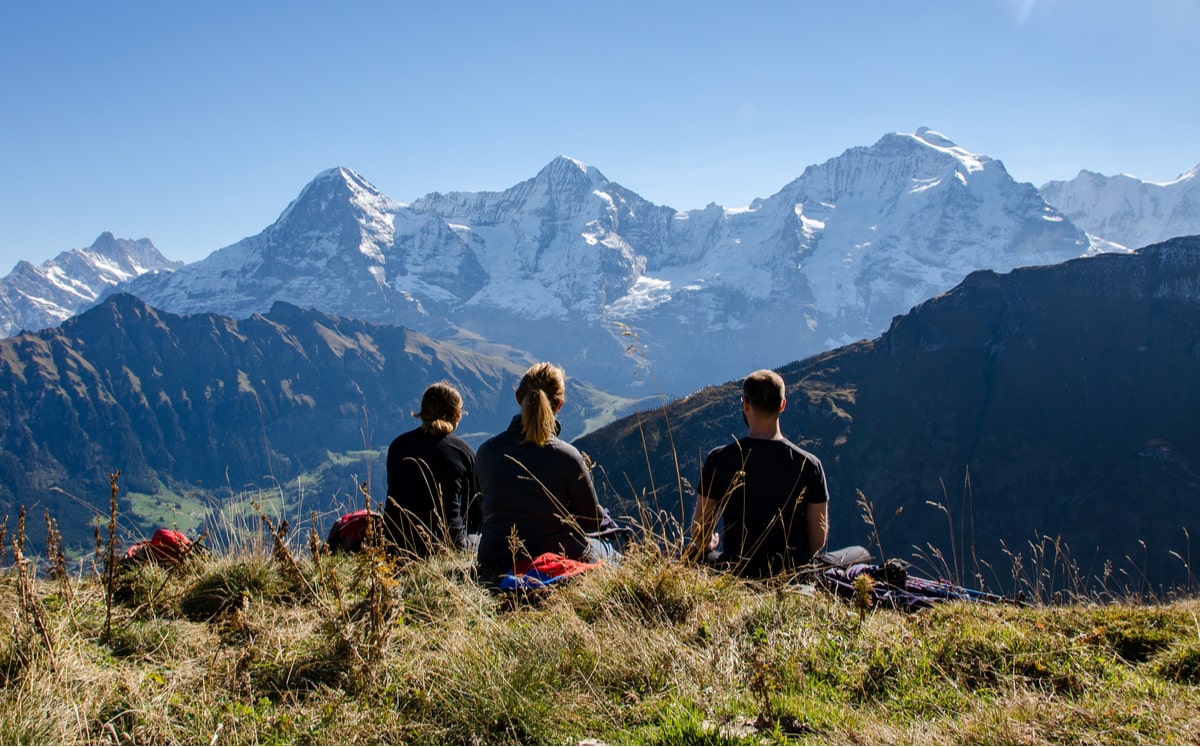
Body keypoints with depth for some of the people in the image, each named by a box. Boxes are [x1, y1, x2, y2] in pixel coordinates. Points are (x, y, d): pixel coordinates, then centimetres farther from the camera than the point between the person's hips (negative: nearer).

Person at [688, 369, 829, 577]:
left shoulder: (718, 460, -15)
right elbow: (818, 539, -5)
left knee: (694, 555, 30)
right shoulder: (810, 465, -14)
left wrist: (706, 546, 18)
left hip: (737, 571, 0)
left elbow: (699, 531, -6)